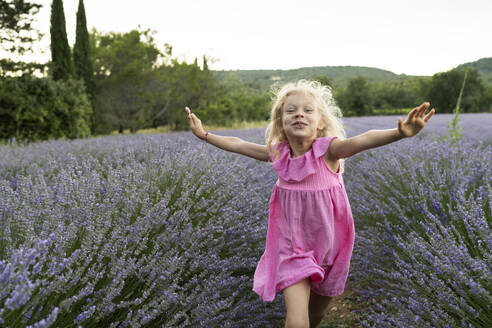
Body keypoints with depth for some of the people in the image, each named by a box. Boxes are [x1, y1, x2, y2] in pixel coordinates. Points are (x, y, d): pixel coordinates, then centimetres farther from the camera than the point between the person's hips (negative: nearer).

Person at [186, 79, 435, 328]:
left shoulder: (327, 150, -20)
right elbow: (237, 144, 3)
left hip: (328, 248, 0)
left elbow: (363, 140, -40)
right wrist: (204, 134, 11)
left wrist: (400, 133, -57)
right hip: (292, 250, 1)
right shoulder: (278, 153, -10)